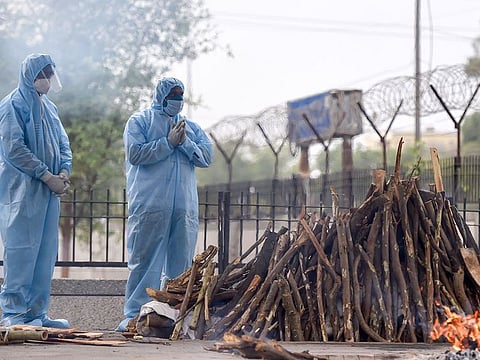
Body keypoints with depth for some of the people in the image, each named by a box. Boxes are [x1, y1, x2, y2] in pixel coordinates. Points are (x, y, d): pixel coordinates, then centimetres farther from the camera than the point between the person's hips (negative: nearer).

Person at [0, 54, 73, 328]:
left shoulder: (49, 107, 18)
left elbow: (63, 143, 19)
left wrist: (64, 172, -2)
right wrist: (48, 176, -16)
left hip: (49, 191, 8)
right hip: (22, 191, -8)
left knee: (46, 252, 7)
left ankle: (37, 313, 11)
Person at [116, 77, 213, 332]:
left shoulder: (191, 126, 20)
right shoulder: (139, 121, 7)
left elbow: (207, 157, 9)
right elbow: (135, 153, -8)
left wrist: (185, 142, -7)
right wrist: (169, 142, -10)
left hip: (185, 206, 5)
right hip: (149, 203, -5)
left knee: (181, 262, 5)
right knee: (144, 260, -5)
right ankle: (134, 315, -3)